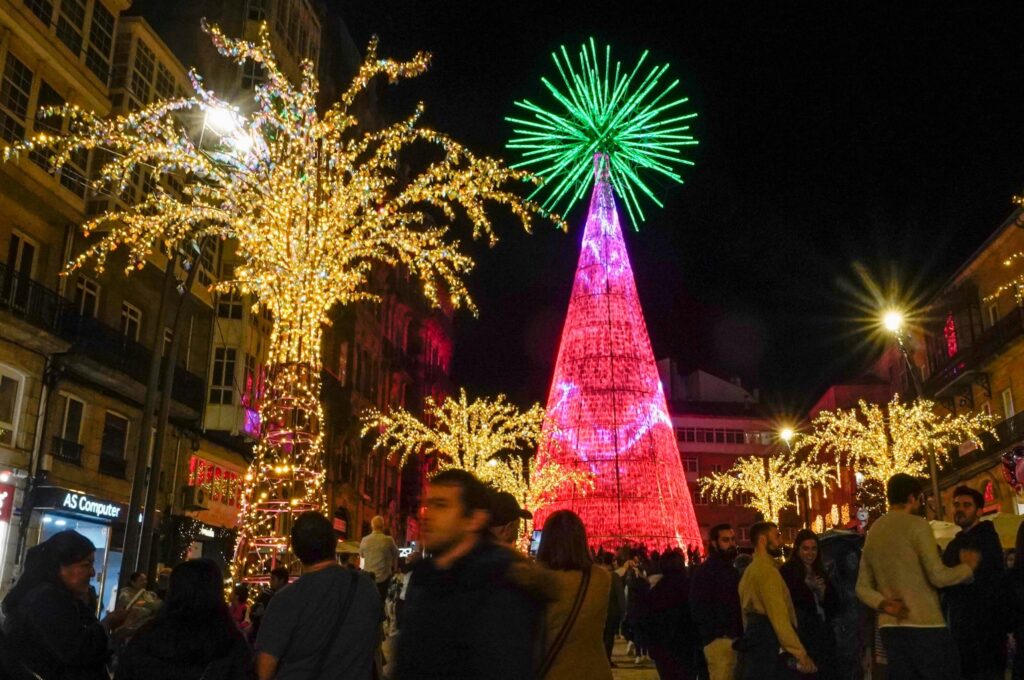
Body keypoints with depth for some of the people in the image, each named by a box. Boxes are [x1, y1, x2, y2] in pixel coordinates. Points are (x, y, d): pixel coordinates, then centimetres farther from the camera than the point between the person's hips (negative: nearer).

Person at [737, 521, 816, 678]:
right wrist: (801, 654, -20)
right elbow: (779, 617, -21)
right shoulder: (767, 570, -14)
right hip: (767, 647, -10)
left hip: (755, 643, 10)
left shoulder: (750, 570, 19)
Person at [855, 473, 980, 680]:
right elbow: (939, 576, -13)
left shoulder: (873, 532, 14)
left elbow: (862, 588, 13)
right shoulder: (916, 524, -7)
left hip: (890, 627, 7)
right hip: (925, 626, -6)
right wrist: (968, 566, 4)